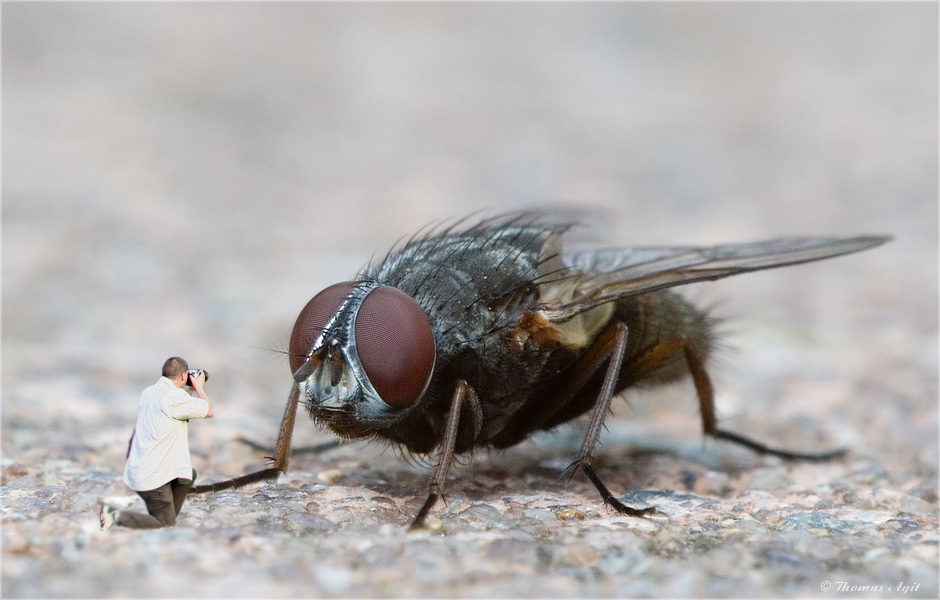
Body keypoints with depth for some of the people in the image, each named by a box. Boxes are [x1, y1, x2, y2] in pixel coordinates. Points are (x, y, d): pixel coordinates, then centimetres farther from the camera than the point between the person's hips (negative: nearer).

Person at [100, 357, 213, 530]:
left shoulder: (148, 392, 9)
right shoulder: (175, 397, -19)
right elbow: (208, 411, -6)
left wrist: (191, 391, 28)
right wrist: (199, 388, 10)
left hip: (136, 469, 9)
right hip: (152, 476, -9)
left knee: (189, 474, 26)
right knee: (165, 525, 1)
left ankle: (170, 516, 26)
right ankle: (117, 517, -10)